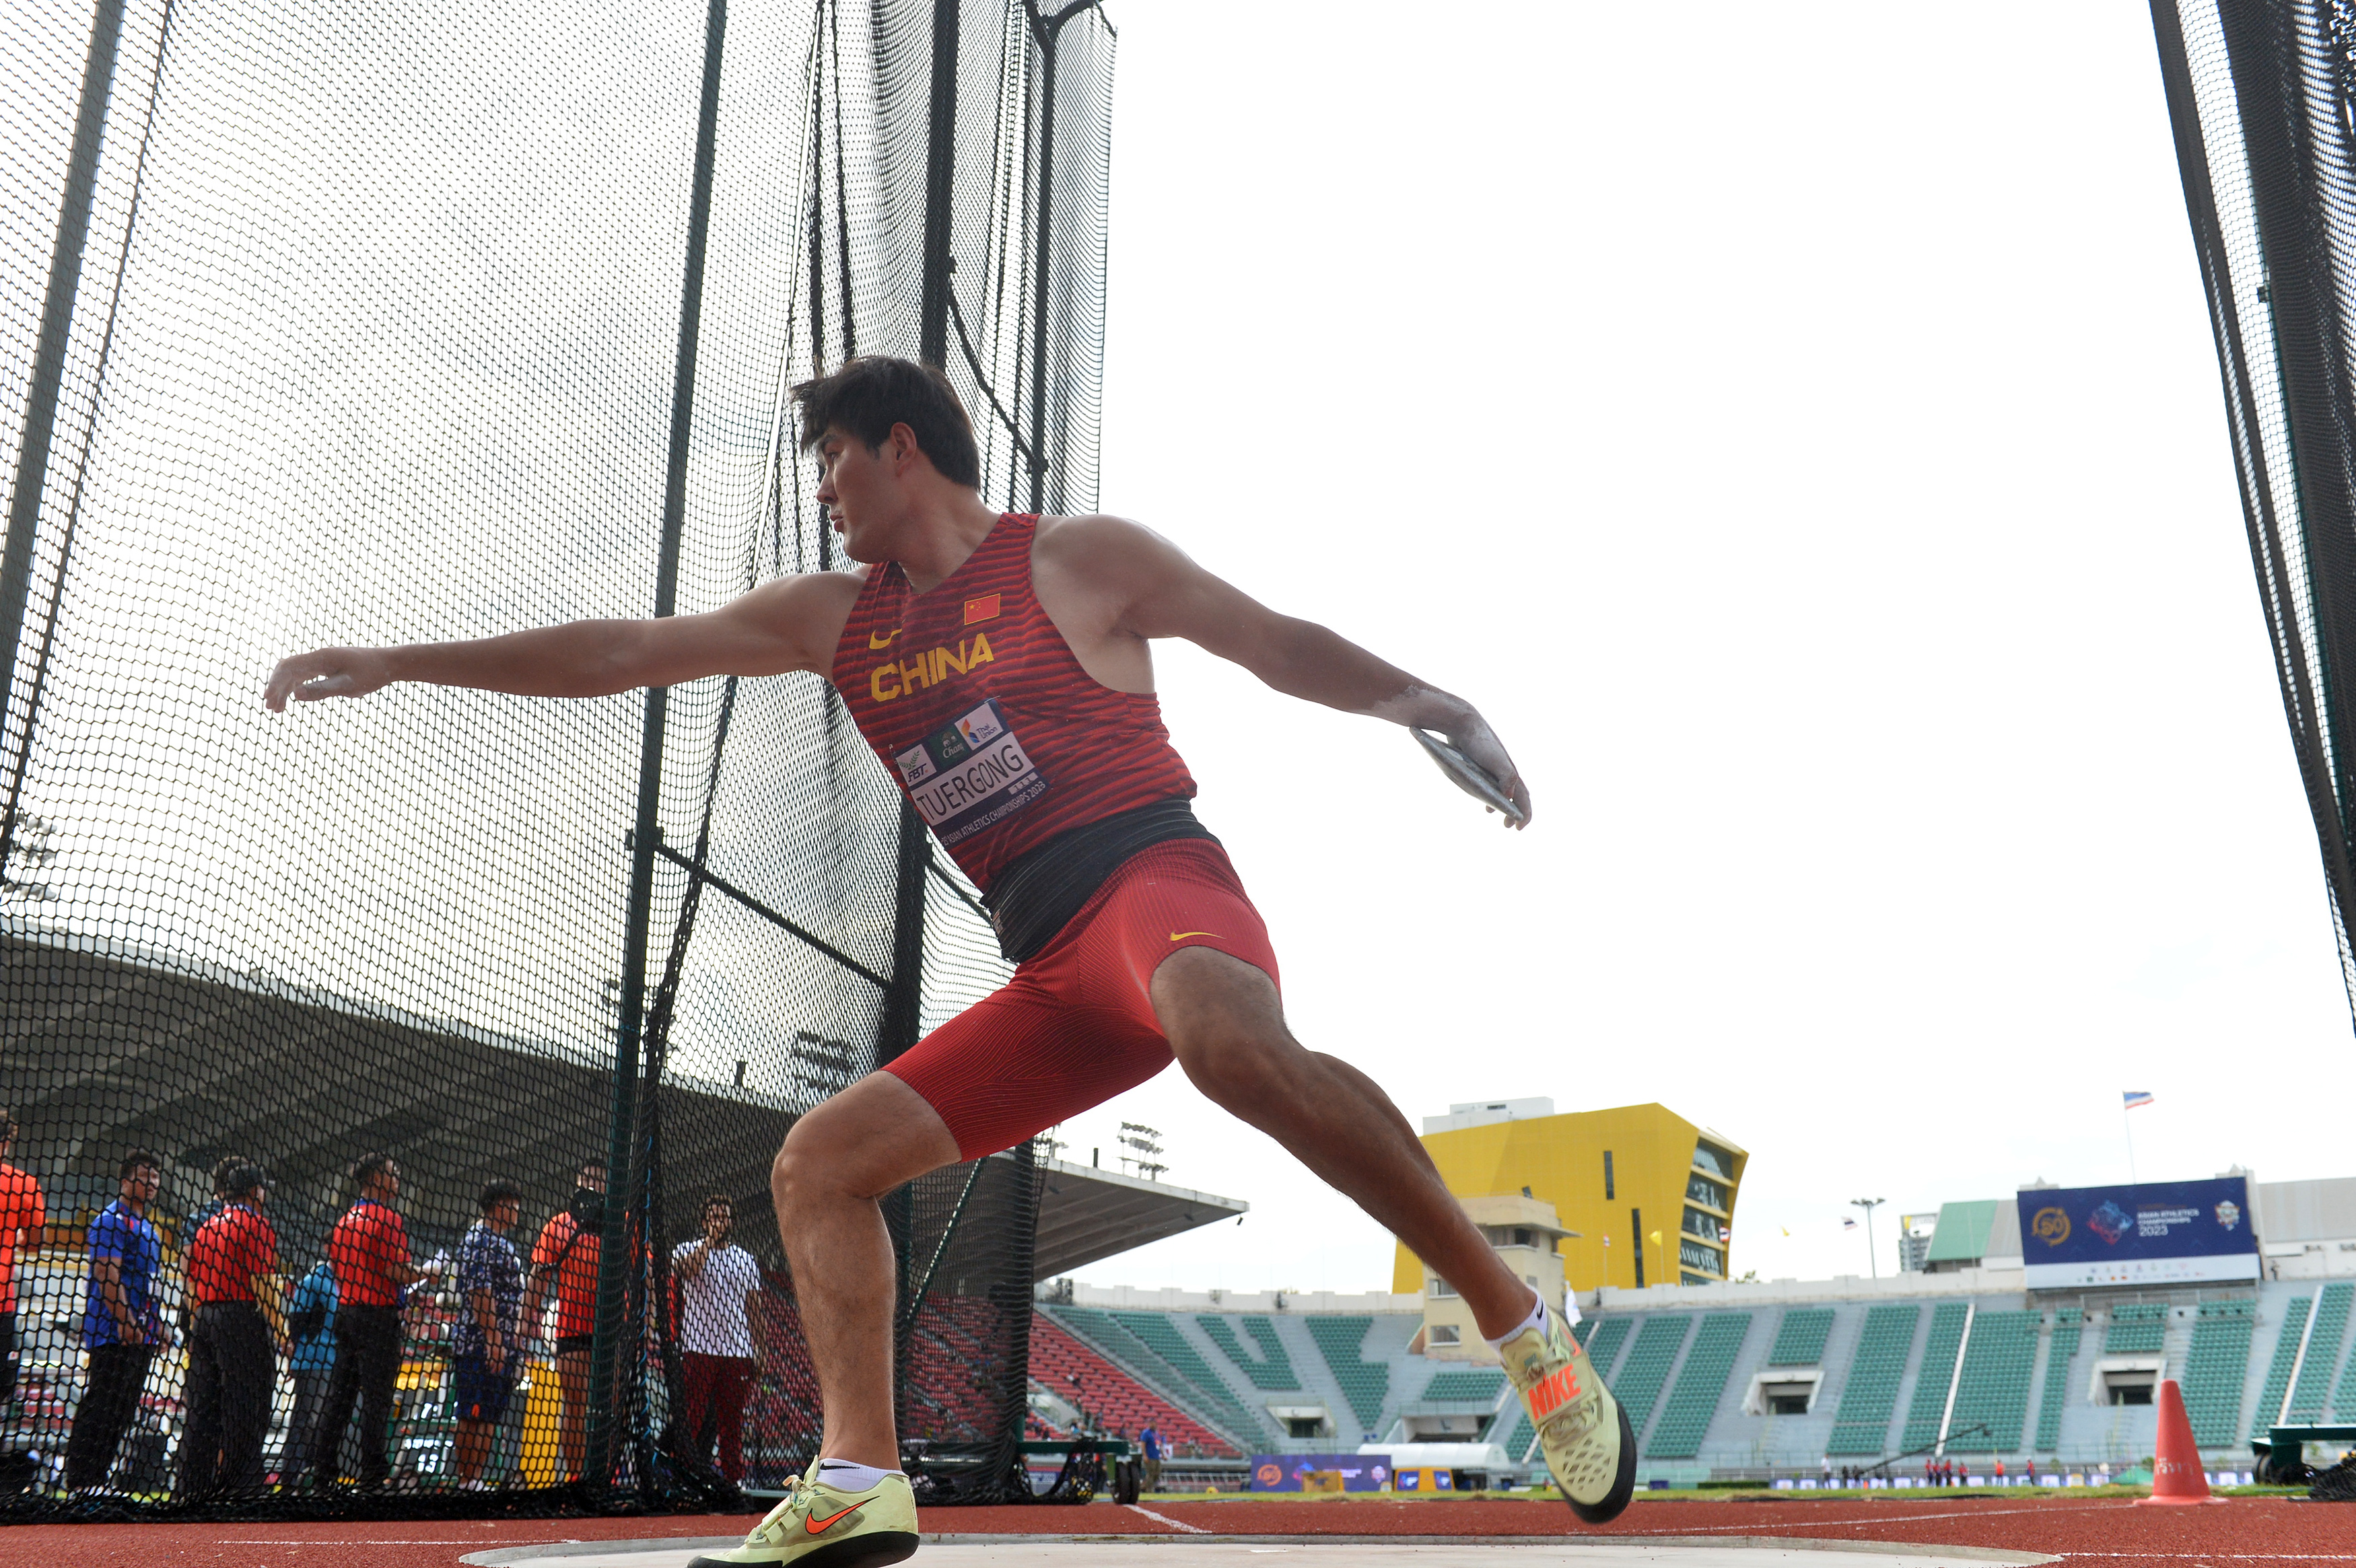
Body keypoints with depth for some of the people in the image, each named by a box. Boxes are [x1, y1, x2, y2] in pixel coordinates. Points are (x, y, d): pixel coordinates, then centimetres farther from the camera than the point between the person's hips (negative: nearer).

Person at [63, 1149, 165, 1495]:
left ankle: (96, 1479, 16)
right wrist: (126, 1321, -23)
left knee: (122, 1411, 10)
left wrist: (156, 1323, 21)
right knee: (102, 1408, -9)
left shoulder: (148, 1227, 20)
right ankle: (79, 1481, -6)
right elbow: (107, 1275, -18)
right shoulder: (113, 1219, -9)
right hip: (114, 1332, -10)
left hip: (139, 1334, 10)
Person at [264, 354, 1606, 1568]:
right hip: (1055, 974, 7)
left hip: (1153, 879, -7)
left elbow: (1280, 644, 8)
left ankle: (1520, 1322, -27)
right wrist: (397, 663, 21)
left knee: (1232, 1041, -40)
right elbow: (622, 652, 21)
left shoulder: (1076, 561, 4)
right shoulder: (836, 619, 19)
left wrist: (1438, 706, -6)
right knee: (818, 1161, 1)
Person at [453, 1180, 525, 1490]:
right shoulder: (480, 1239, -11)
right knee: (475, 1417, -7)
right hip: (479, 1343, -10)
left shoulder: (498, 1241, 20)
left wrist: (510, 1345, 25)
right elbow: (479, 1291, -19)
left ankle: (473, 1481, 13)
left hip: (497, 1345, 10)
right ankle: (468, 1482, -5)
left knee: (487, 1418, 10)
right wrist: (494, 1340, -23)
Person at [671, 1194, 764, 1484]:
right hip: (698, 1348, -3)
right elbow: (687, 1269, -19)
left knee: (733, 1419, 4)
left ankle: (734, 1478, 7)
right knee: (694, 1417, -7)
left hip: (737, 1351, 3)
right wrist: (709, 1239, -14)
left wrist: (755, 1349, 10)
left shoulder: (745, 1259, 16)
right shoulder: (687, 1249, 7)